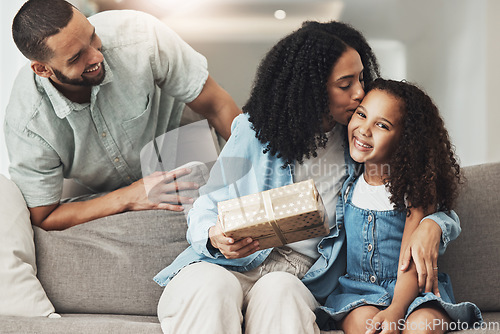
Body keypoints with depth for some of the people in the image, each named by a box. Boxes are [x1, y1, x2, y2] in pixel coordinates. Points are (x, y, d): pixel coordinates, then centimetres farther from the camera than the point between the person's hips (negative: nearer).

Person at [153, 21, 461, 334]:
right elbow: (208, 206, 6)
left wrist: (431, 226, -11)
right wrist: (216, 236, -18)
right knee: (210, 287, -36)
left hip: (300, 280, 1)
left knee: (279, 293, -36)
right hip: (227, 265, 0)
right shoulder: (254, 131, 4)